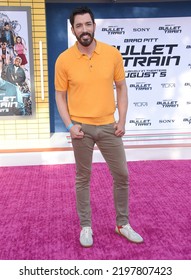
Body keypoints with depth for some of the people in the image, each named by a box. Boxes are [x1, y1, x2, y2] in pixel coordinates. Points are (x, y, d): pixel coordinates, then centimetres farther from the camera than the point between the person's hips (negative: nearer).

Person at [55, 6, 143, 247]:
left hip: (108, 126, 2)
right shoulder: (64, 60, -5)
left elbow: (121, 87, 5)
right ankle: (85, 226, 27)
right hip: (81, 127, -1)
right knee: (82, 179, 9)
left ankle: (123, 224, 28)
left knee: (121, 175, 8)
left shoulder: (112, 53, -2)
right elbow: (60, 95, 1)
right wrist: (69, 125, -11)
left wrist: (122, 120, -2)